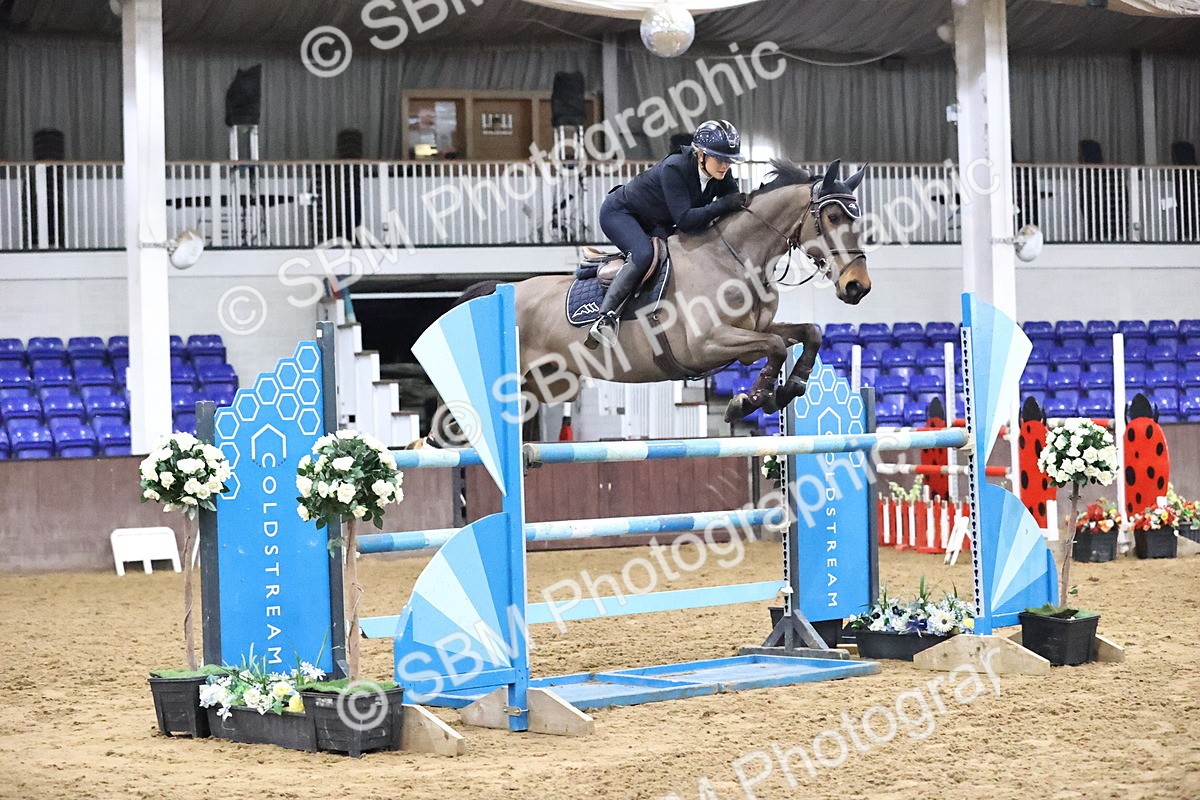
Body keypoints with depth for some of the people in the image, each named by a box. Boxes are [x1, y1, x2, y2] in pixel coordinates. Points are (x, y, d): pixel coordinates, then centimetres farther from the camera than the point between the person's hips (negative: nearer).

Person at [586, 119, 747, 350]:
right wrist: (724, 204, -44)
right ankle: (606, 317, -40)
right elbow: (685, 220, -40)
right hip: (619, 212, -9)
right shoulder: (674, 169, -34)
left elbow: (737, 207, -5)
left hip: (656, 224, 9)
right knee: (645, 255, -33)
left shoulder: (722, 177, -13)